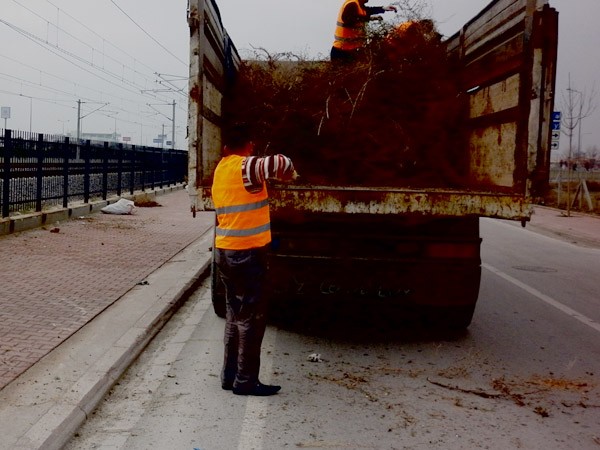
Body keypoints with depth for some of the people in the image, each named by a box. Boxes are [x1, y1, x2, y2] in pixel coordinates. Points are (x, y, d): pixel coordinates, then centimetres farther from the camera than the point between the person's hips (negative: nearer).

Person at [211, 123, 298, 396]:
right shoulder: (246, 167, -14)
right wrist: (289, 175, -7)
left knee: (235, 313, 17)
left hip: (224, 251, 9)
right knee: (252, 317, 0)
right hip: (246, 253, -9)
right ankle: (246, 381, 7)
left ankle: (229, 375, 23)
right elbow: (280, 163, -29)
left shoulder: (220, 169, 12)